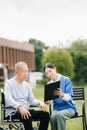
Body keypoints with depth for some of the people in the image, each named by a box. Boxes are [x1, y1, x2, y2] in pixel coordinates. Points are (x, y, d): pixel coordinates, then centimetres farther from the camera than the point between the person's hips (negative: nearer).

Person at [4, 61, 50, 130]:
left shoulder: (27, 85, 19)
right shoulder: (9, 83, -2)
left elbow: (32, 100, 17)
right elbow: (8, 99, -18)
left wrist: (40, 103, -6)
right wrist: (20, 107, -35)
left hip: (25, 111, 7)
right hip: (12, 112, -6)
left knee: (45, 114, -14)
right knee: (27, 116, -37)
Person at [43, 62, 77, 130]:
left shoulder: (66, 80, -7)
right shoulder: (48, 84, 8)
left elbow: (68, 97, -16)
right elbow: (49, 99, 4)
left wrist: (62, 94, -38)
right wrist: (48, 101, -21)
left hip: (69, 107, -3)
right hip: (56, 108, 3)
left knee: (59, 115, -35)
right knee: (52, 117, -31)